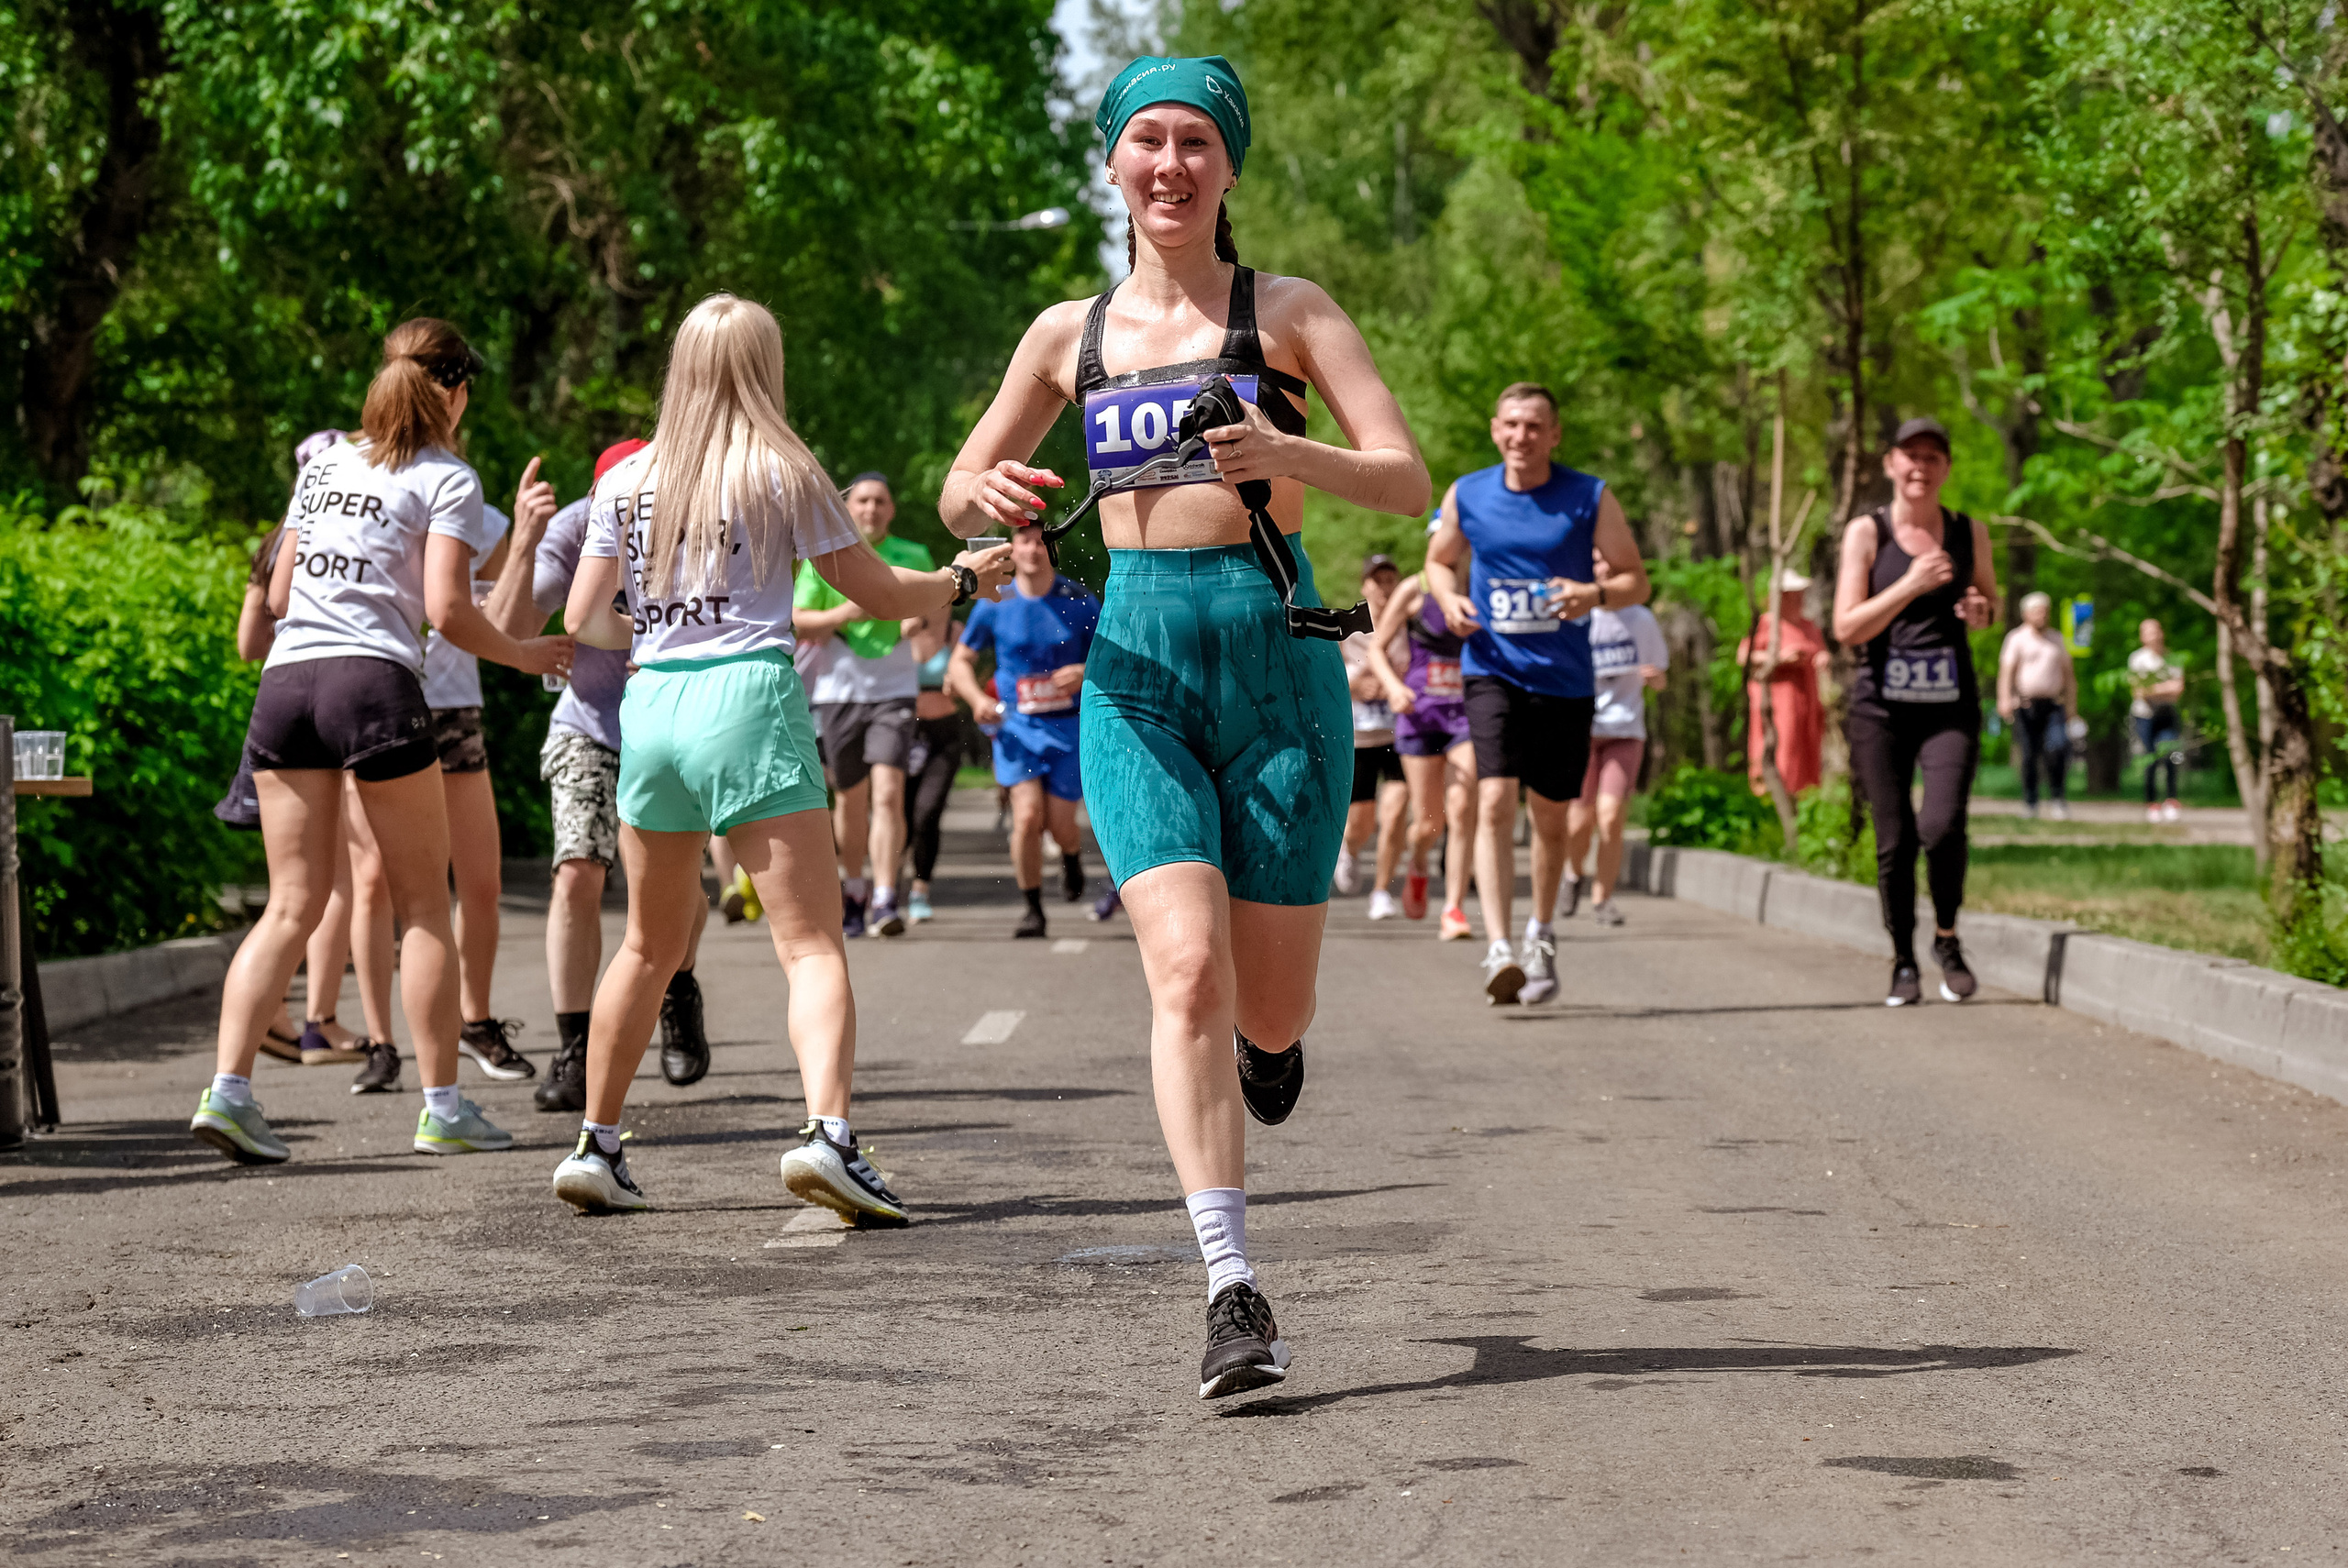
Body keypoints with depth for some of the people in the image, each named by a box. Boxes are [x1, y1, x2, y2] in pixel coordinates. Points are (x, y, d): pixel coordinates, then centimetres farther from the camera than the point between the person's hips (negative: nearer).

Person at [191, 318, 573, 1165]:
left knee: (292, 905, 6)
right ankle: (443, 1106, 6)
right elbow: (447, 610, -7)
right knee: (425, 905, 5)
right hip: (374, 682, -5)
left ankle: (228, 1089, -9)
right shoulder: (447, 479, 3)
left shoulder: (324, 463, 20)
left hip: (285, 682, 5)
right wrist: (523, 655, 8)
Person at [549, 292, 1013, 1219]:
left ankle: (595, 1147, 21)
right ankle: (826, 1133, -26)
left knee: (650, 948, 19)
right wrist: (964, 580, 21)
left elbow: (582, 622, 11)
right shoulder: (783, 473, -1)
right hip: (749, 699, -4)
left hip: (651, 705, 4)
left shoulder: (627, 479, 9)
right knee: (813, 945, -7)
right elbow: (879, 594, 3)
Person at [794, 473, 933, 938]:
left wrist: (921, 620, -12)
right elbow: (797, 622, 2)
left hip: (894, 691, -1)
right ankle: (854, 892, 30)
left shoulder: (913, 558, 6)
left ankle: (884, 902, -18)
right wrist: (843, 614, -15)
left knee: (888, 794, -16)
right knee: (850, 800, 9)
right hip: (839, 691, 1)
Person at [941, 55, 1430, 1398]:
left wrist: (1286, 454, -23)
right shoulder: (1072, 333, 12)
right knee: (1186, 970, -17)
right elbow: (958, 495, 20)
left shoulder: (1287, 312, 4)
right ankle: (1236, 1294, -15)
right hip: (1136, 664, 1)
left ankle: (1268, 1033, 43)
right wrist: (991, 496, -5)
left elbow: (1411, 482, -4)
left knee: (1270, 1007, 3)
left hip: (1277, 648, -1)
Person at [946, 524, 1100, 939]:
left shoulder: (1079, 601, -2)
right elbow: (960, 661, 10)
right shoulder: (994, 604, 0)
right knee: (1028, 816, -16)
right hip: (1016, 726, 0)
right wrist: (977, 699, -8)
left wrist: (1087, 672, -16)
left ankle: (1071, 858, 38)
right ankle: (1032, 908, 1)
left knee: (1060, 823, -1)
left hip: (1068, 725, 0)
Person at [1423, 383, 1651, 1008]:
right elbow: (1439, 560, 19)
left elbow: (1637, 582, 2)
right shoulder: (1466, 495, 2)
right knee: (1494, 802, -18)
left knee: (1550, 816, 11)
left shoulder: (1590, 498, -2)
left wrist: (1594, 594, -20)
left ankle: (1541, 936, 34)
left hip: (1564, 679, 1)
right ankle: (1498, 949, -25)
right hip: (1493, 671, 0)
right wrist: (1448, 598, -4)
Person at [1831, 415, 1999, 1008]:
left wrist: (1981, 612, 0)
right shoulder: (1867, 532, 0)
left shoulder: (1969, 533, 8)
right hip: (1880, 708, -1)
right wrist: (1912, 586, -17)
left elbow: (1990, 602, 24)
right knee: (1894, 841, 0)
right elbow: (1847, 627, -6)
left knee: (1942, 826, -18)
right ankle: (1903, 962, 17)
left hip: (1950, 708, 1)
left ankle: (1947, 939, 6)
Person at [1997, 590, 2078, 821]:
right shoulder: (2017, 638, 5)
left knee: (2058, 748, -16)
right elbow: (2006, 670, -5)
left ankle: (2056, 800, -7)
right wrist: (2004, 700, -20)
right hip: (2026, 704, -2)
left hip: (2053, 704, 2)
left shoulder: (2056, 640, 18)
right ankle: (2029, 804, 9)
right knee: (2029, 755, -1)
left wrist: (2072, 707, 14)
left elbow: (2068, 674, 20)